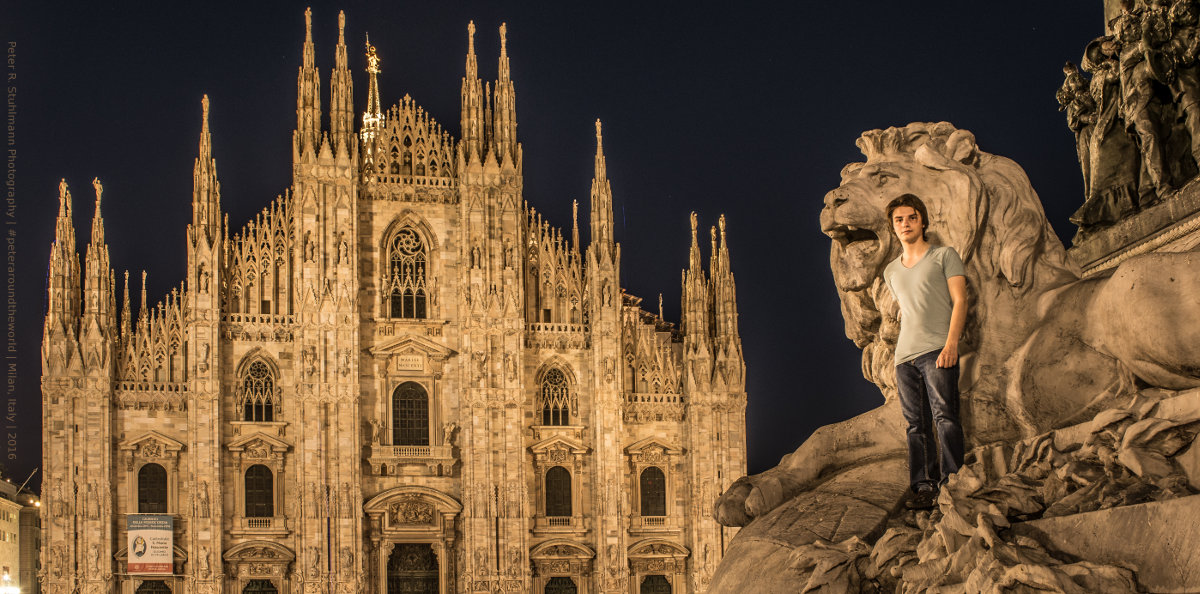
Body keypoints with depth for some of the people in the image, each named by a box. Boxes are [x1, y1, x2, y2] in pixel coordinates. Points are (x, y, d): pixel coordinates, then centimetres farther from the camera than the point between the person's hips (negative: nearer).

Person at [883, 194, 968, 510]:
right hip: (905, 354, 5)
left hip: (937, 350, -5)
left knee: (944, 416, -16)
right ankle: (923, 487, -2)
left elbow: (959, 300, -1)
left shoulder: (944, 256, 8)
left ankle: (950, 482, -19)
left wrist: (951, 344, -13)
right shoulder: (891, 271, 23)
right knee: (916, 425, 0)